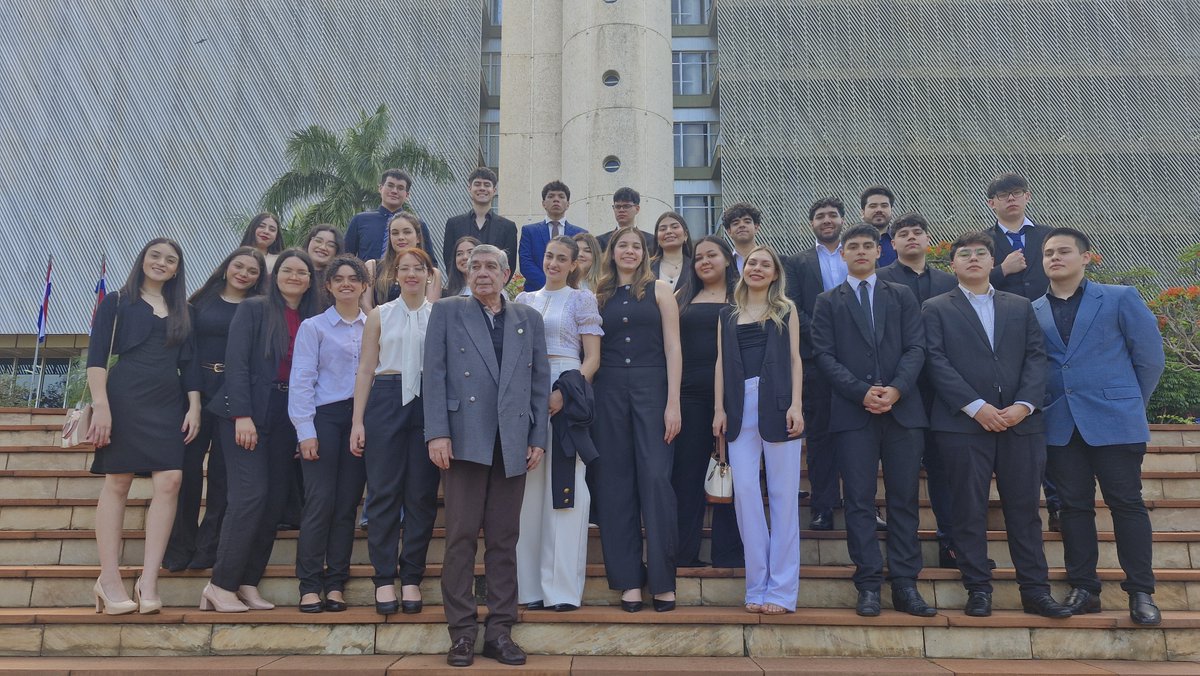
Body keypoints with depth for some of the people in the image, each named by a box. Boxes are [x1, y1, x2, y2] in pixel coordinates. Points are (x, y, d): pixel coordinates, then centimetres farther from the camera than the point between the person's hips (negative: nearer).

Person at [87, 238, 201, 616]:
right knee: (117, 482, -3)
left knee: (170, 481, -10)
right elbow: (97, 357, -1)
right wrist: (101, 406, -12)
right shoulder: (117, 302, 7)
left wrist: (194, 406, 6)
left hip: (169, 404, 4)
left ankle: (148, 580, -9)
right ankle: (109, 580, 3)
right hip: (125, 398, -4)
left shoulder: (181, 312, 20)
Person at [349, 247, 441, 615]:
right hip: (386, 402, 0)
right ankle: (384, 578, 9)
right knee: (384, 492, 0)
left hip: (429, 405, 0)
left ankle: (411, 578, 12)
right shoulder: (379, 316, 11)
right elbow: (366, 370, 8)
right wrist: (357, 421, -1)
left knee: (421, 495, 2)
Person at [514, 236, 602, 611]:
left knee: (564, 487, -7)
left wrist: (564, 394, -15)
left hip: (567, 395, -4)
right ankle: (531, 586, 8)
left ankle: (563, 588, -2)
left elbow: (593, 357, -1)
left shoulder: (581, 299, 7)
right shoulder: (525, 300, 18)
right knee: (529, 488, 2)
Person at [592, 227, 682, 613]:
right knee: (616, 483, 3)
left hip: (651, 387, -2)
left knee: (655, 478, -7)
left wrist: (673, 403, -9)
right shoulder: (599, 297, 12)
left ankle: (663, 579, 3)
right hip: (609, 390, 3)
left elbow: (672, 347, 0)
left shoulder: (658, 291, 6)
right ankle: (628, 578, 12)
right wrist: (585, 398, -3)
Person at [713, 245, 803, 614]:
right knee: (745, 492, -1)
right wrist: (719, 408, 3)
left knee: (783, 494, -1)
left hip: (777, 404, -2)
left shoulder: (785, 310, 11)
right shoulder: (728, 315, 17)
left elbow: (794, 359, 4)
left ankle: (782, 589, 4)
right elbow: (721, 362, 12)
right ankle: (757, 586, 8)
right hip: (740, 406, 2)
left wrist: (796, 405, -7)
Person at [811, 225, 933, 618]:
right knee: (859, 501, -1)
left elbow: (916, 349, 5)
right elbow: (824, 355, 1)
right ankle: (869, 585, 4)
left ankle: (905, 585, 9)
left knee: (904, 499, 3)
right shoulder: (828, 302, 11)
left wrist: (896, 389, -12)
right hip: (853, 412, -1)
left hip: (903, 409, 2)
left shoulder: (902, 296, 14)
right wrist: (862, 392, -12)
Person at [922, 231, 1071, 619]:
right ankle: (978, 590, 9)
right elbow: (937, 362, -3)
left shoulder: (1020, 307, 17)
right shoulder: (936, 309, 8)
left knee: (1024, 510, 5)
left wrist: (1024, 405, -9)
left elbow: (1036, 357, 8)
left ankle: (1035, 590, 12)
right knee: (969, 511, 1)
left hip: (1021, 423, 3)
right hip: (964, 424, -2)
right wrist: (976, 407, -13)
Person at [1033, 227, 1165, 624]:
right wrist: (1038, 406, 2)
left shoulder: (1120, 299, 2)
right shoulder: (1031, 313, 9)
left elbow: (1149, 356, 3)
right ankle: (1083, 588, 14)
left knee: (1126, 502, -1)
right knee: (1074, 505, 6)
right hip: (1060, 424, 3)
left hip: (1114, 421, -2)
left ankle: (1141, 592, 8)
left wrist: (1130, 405, 6)